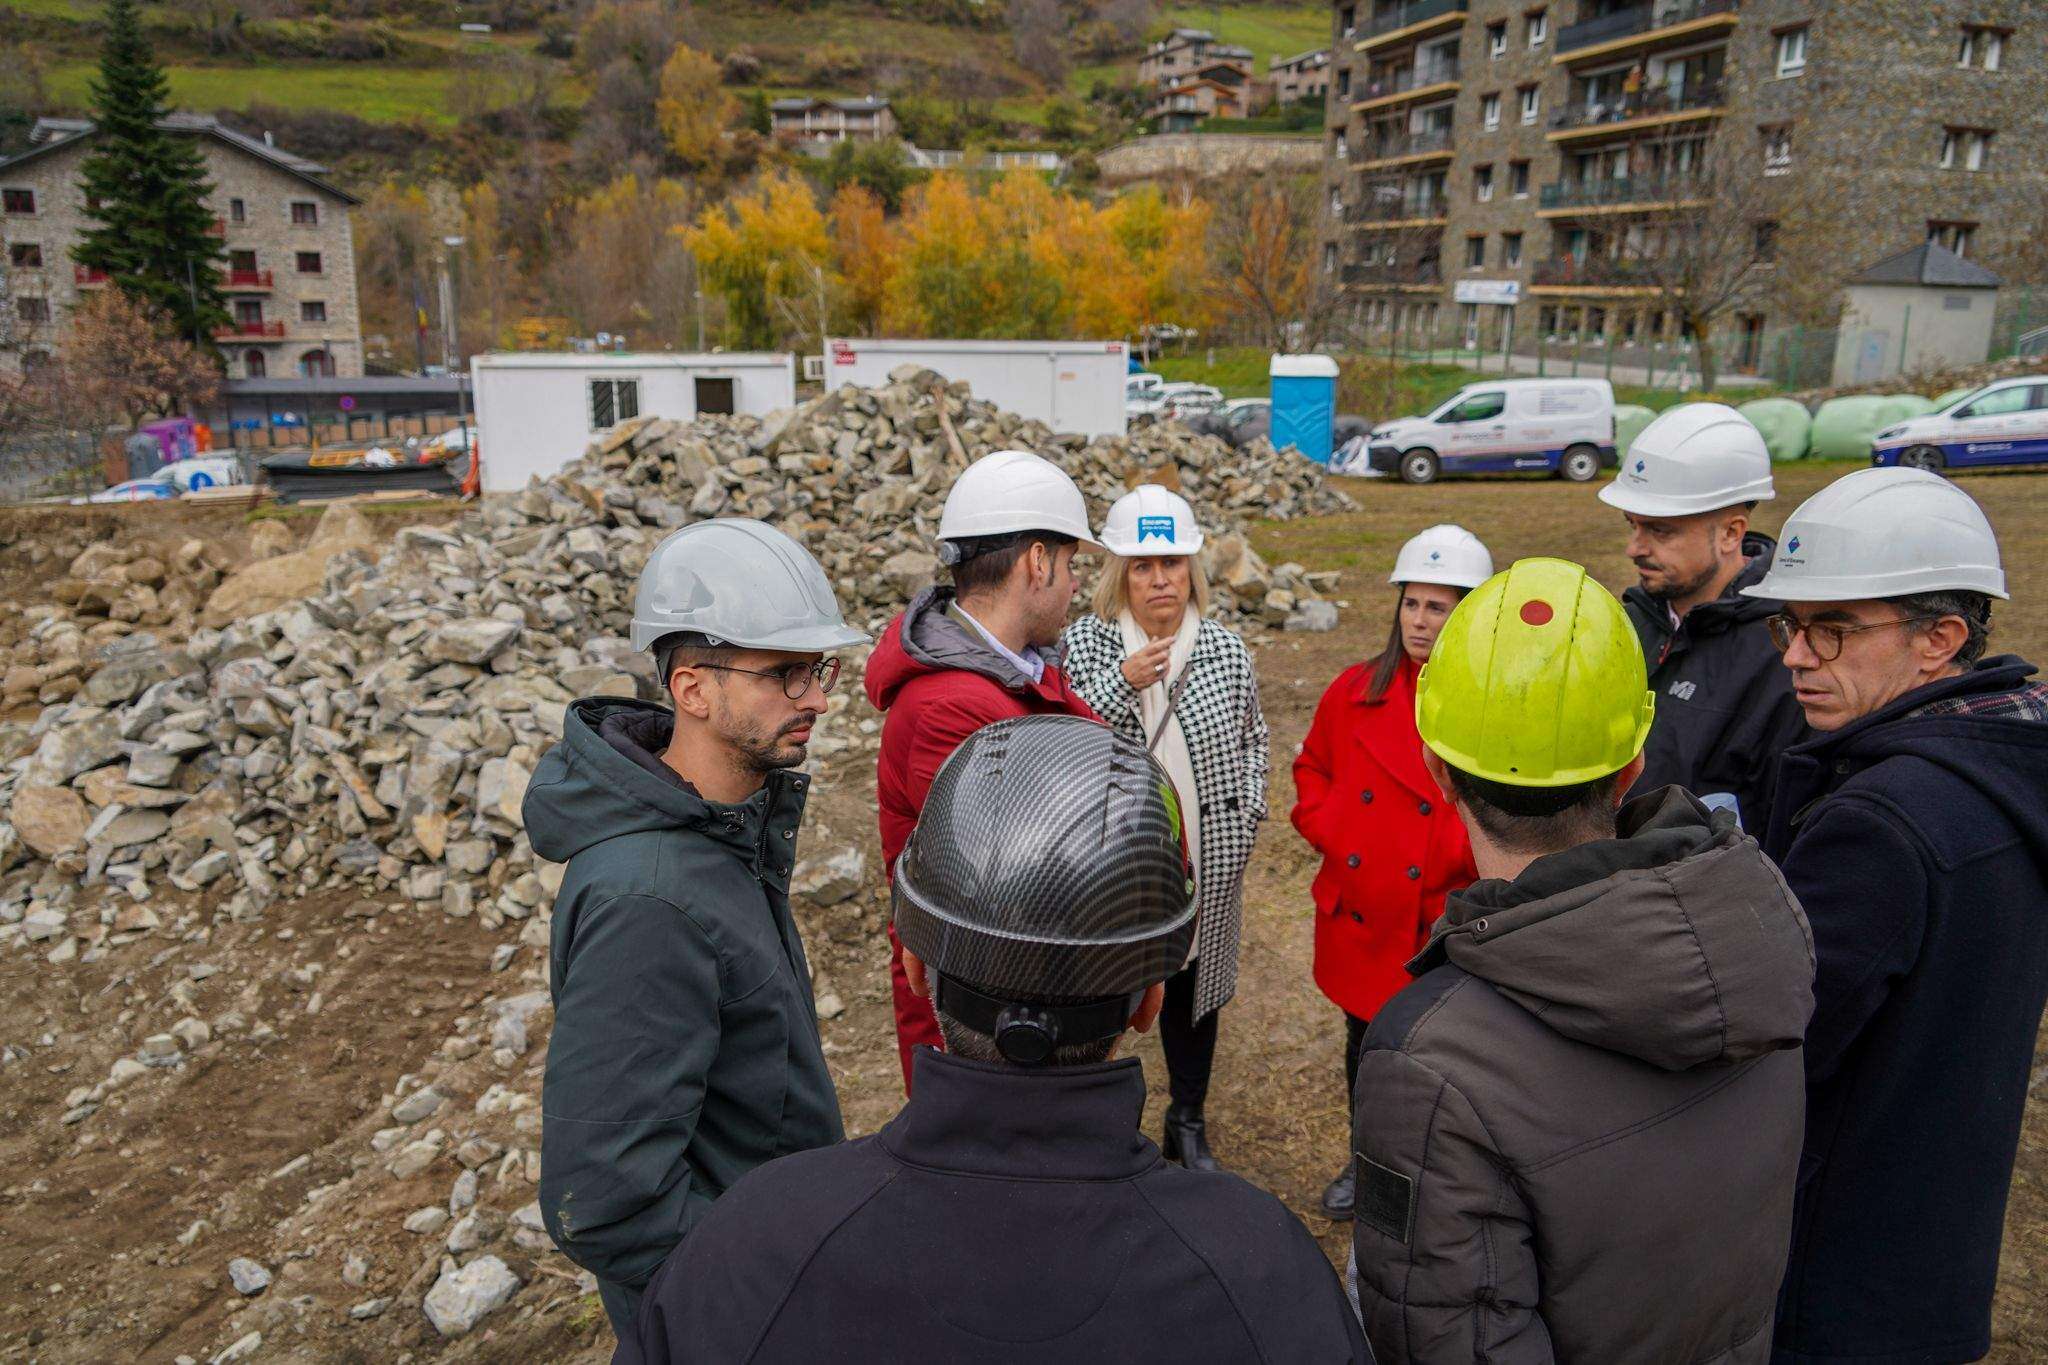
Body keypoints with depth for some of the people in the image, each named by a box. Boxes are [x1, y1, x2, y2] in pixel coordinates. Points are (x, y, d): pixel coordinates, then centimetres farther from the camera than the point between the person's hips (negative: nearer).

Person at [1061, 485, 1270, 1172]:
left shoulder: (1227, 650, -1)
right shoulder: (1082, 644, -7)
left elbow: (1253, 741, 12)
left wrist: (1245, 818, 1)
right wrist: (1122, 683, -26)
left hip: (1206, 860, 2)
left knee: (1194, 988, 18)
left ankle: (1188, 1124, 40)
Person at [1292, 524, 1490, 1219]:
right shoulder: (1357, 690, 0)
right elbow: (1312, 766, 14)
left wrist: (1466, 851, -18)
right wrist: (1328, 828, -1)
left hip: (1450, 924, -3)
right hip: (1361, 915, 4)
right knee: (1365, 1047, 20)